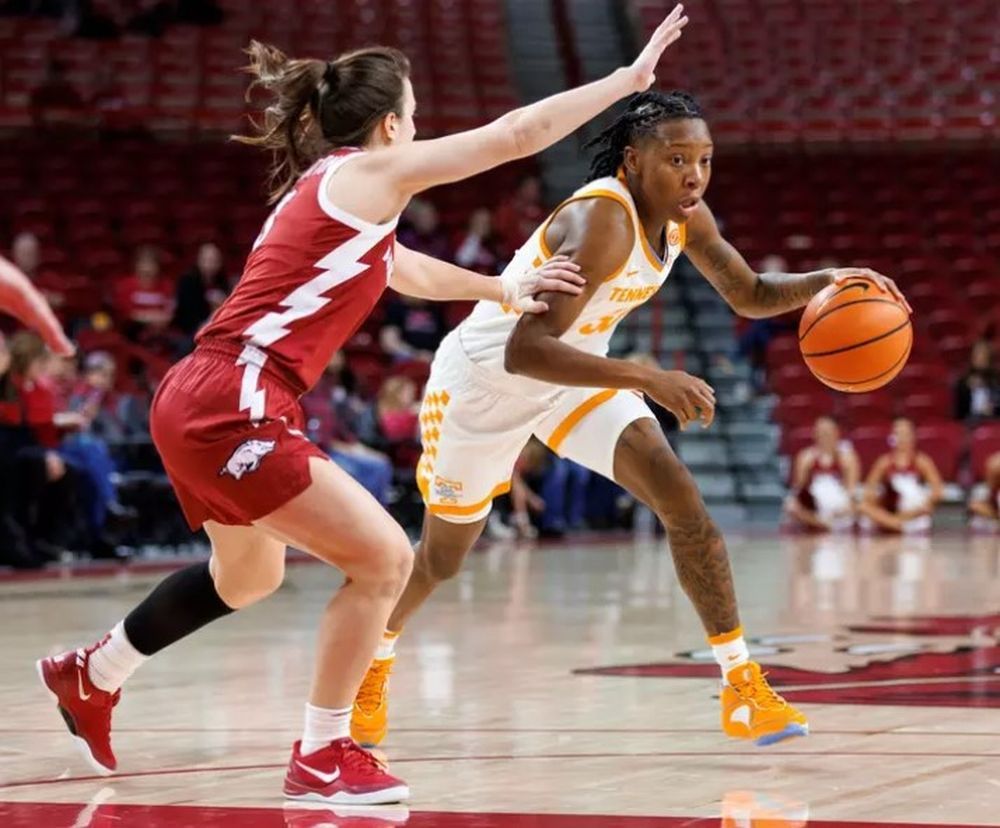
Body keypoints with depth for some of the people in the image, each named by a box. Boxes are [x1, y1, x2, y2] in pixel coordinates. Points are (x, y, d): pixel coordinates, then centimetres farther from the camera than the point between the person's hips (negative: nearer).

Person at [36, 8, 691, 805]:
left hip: (204, 403, 10)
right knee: (384, 558, -7)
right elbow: (516, 134, -5)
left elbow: (404, 269, 41)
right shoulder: (365, 174, -5)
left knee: (249, 575, 30)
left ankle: (91, 674, 43)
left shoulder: (327, 191, 20)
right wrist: (630, 77, 2)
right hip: (233, 409, -10)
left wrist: (501, 287, 50)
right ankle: (321, 759, 2)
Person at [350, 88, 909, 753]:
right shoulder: (601, 224, -36)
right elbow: (524, 351, -43)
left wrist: (824, 282, -14)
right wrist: (648, 380, -48)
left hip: (575, 374, 6)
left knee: (685, 504, -13)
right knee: (441, 559, 11)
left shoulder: (686, 217, -11)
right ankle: (375, 661, 41)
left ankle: (744, 687, -8)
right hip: (486, 380, -6)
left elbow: (750, 294, 6)